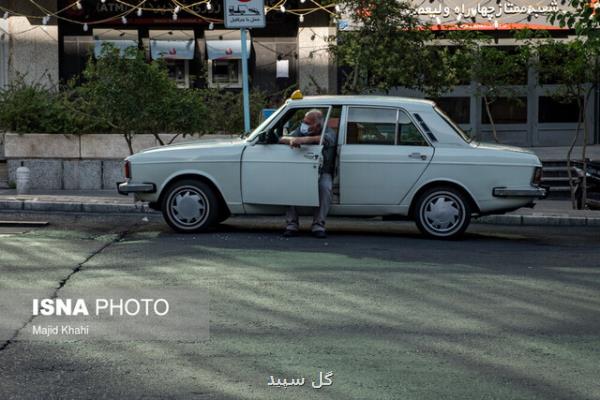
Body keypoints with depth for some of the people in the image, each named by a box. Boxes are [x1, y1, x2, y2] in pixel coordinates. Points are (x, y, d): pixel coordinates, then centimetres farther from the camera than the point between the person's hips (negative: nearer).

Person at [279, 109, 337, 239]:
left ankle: (318, 225, -27)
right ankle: (292, 224, -24)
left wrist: (302, 140, -44)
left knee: (325, 186, -35)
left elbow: (324, 139, -30)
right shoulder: (301, 130, 8)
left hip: (322, 173, -2)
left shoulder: (329, 132, -4)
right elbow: (282, 139, -3)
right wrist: (292, 140, -28)